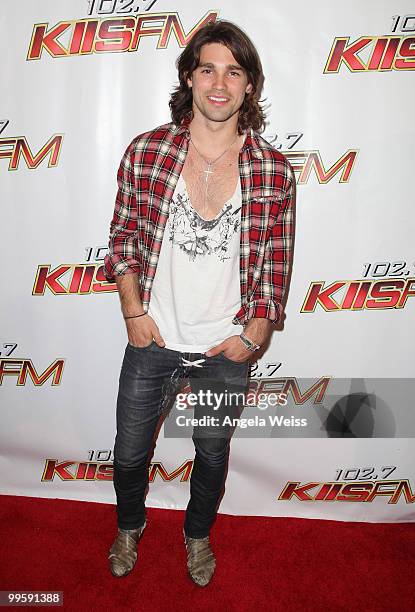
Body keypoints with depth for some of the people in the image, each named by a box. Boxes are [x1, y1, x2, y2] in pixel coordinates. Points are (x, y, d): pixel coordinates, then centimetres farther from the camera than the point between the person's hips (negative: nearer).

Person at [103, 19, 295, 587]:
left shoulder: (274, 170, -8)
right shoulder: (145, 152, -9)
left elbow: (276, 263, -1)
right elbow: (123, 237, 1)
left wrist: (254, 334, -7)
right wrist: (133, 311, -7)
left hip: (227, 350, 0)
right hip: (153, 341, 1)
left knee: (213, 456, 22)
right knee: (130, 453, 20)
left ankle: (198, 534, 55)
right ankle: (130, 527, 55)